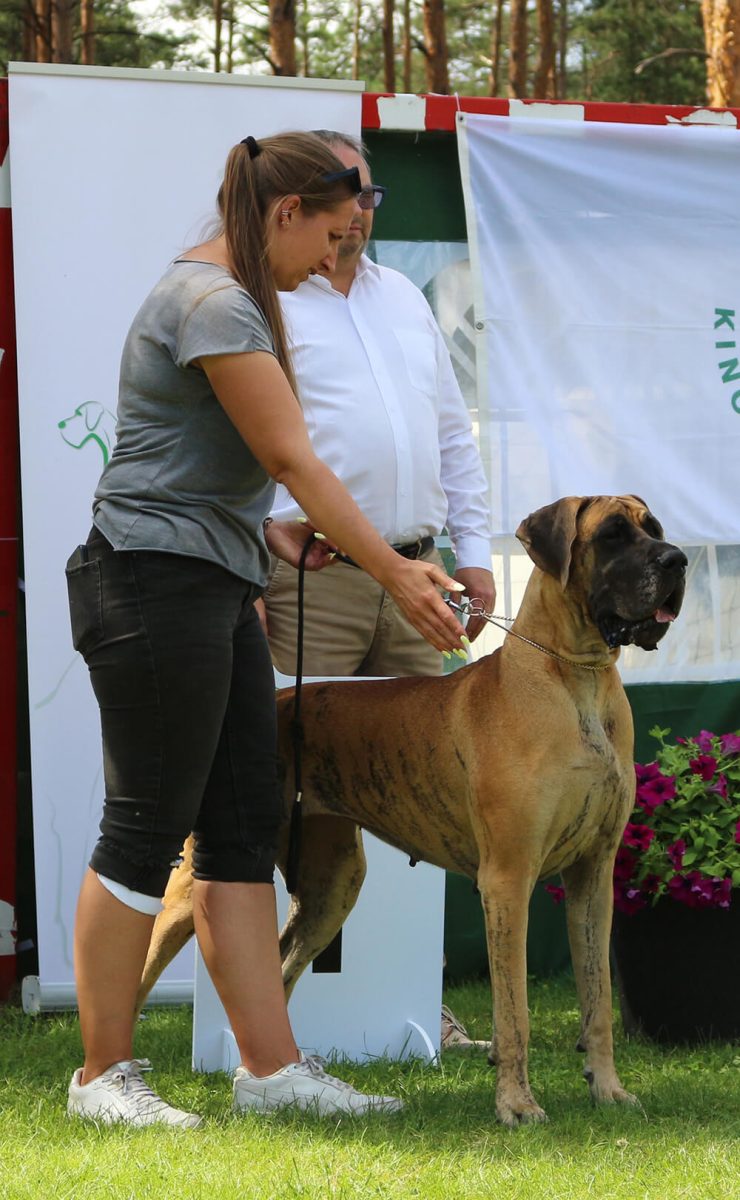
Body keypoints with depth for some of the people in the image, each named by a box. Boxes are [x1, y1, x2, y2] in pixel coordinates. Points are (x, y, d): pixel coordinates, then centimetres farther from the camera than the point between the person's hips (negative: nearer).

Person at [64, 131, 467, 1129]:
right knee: (147, 830, -6)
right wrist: (396, 574, -16)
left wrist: (266, 530, 13)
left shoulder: (229, 299, 19)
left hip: (214, 593, 11)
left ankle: (270, 1067, 7)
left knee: (244, 830, 7)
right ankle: (104, 1076, 0)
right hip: (156, 585, -11)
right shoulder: (214, 304, -15)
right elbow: (291, 457, -18)